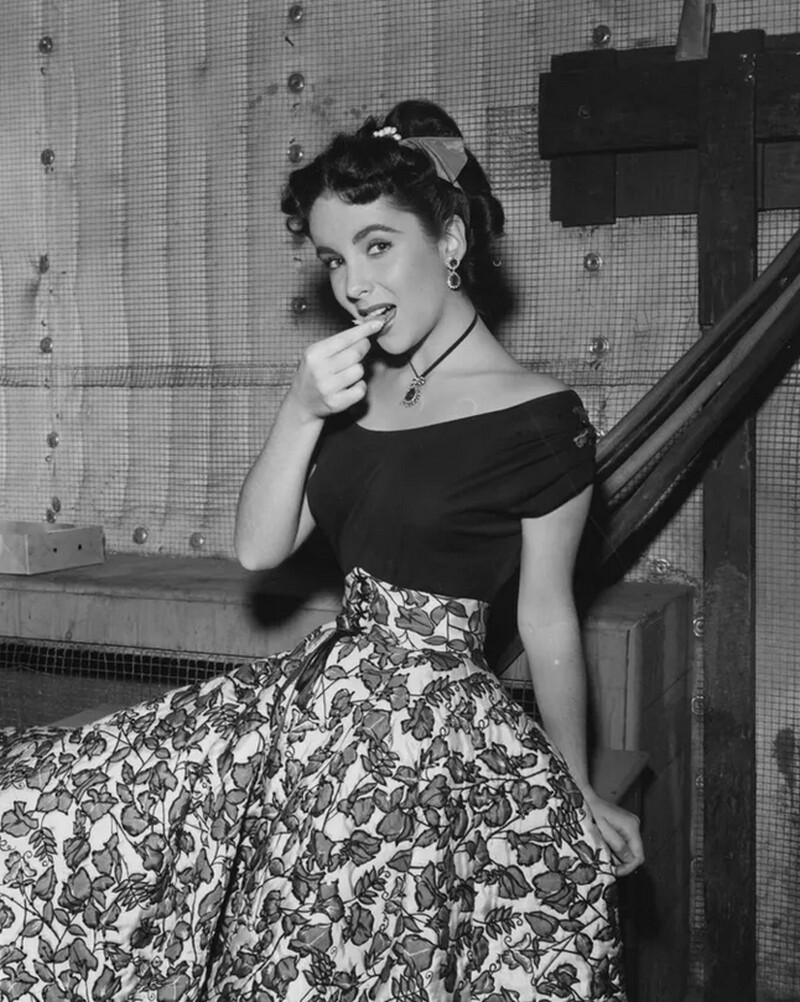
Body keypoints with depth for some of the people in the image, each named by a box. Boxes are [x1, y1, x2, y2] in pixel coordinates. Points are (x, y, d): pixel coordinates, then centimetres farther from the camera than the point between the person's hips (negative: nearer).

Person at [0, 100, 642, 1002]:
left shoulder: (542, 423, -14)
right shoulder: (353, 390, 3)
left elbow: (548, 624, -5)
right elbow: (258, 549, 1)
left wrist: (580, 794, 5)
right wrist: (299, 413, -13)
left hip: (436, 722, -6)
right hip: (315, 701, 6)